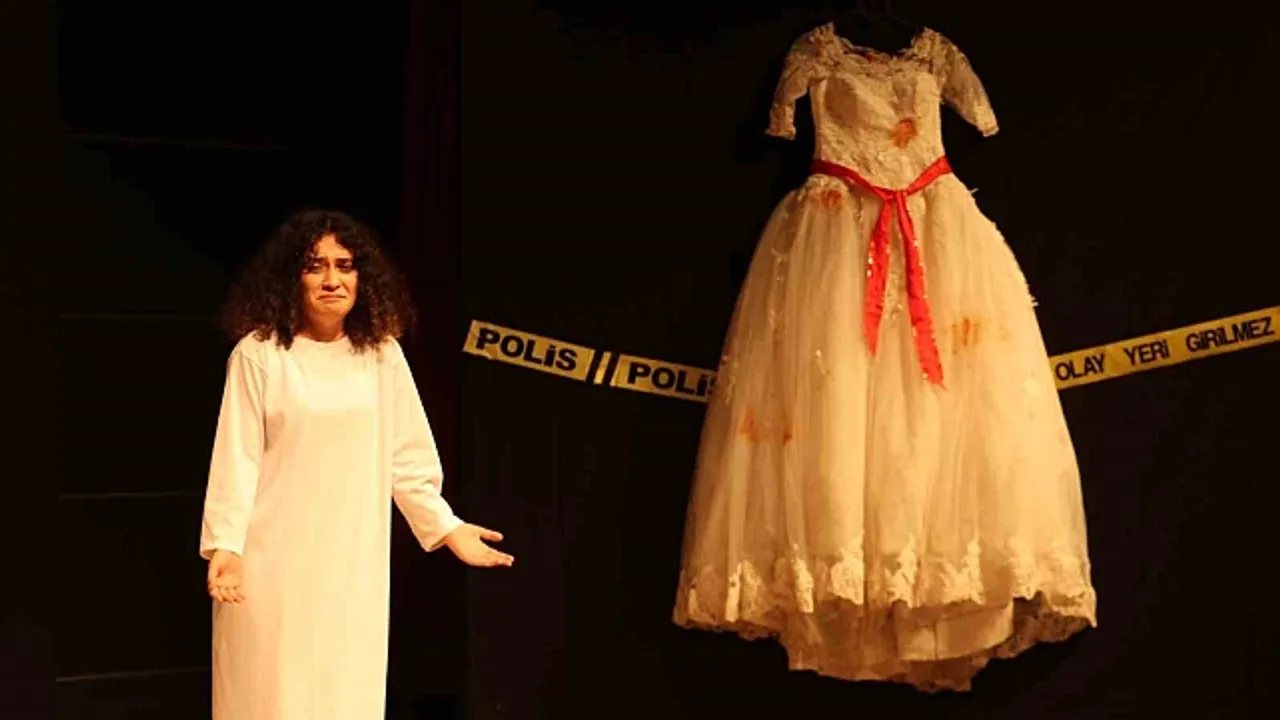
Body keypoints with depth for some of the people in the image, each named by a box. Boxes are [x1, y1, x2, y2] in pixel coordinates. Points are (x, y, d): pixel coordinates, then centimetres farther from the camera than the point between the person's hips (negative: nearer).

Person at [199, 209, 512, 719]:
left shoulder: (381, 353, 5)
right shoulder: (260, 352, -7)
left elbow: (405, 458, 10)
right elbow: (237, 458, -7)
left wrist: (448, 528, 8)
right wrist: (224, 544, -15)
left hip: (354, 563, 4)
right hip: (275, 561, -3)